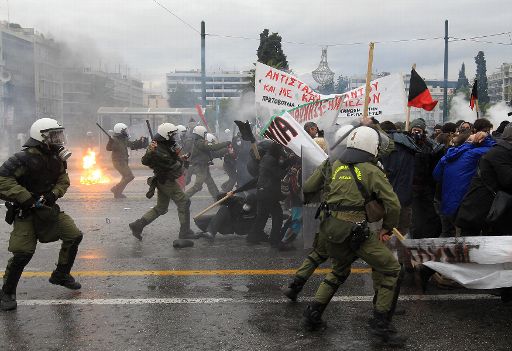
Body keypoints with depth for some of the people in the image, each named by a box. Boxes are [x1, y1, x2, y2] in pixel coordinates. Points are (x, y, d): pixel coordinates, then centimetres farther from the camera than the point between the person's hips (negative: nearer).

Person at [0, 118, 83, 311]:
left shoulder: (56, 158, 2)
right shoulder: (26, 158, -22)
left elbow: (63, 179, 13)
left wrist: (54, 193, -7)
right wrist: (26, 198, -28)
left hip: (48, 207, 7)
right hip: (26, 211, -7)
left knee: (74, 236, 3)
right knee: (23, 252, -13)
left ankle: (61, 275, 23)